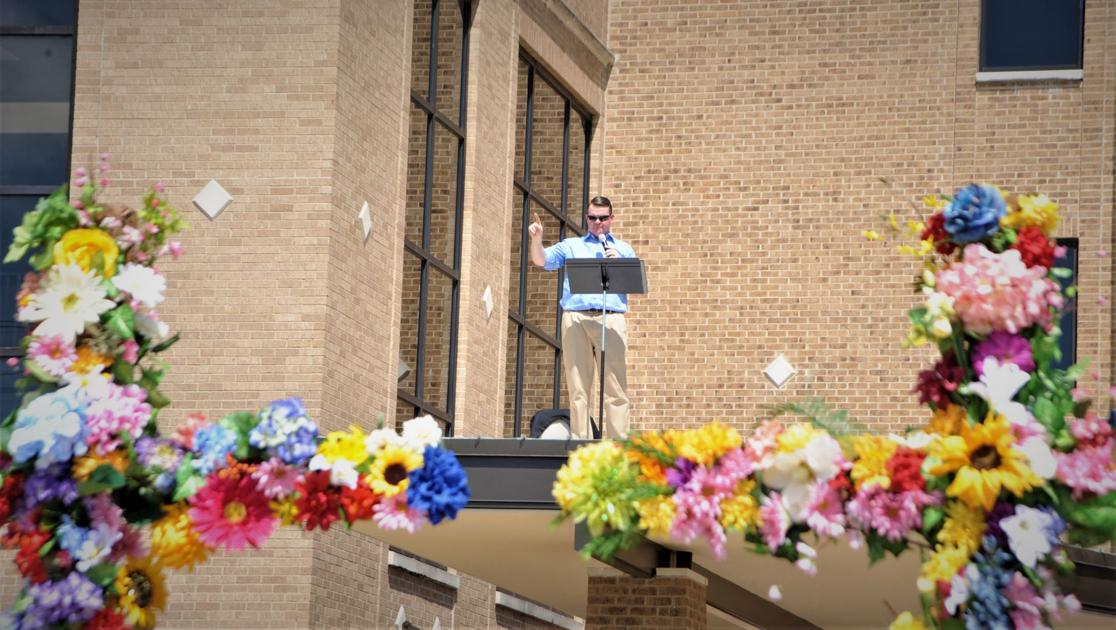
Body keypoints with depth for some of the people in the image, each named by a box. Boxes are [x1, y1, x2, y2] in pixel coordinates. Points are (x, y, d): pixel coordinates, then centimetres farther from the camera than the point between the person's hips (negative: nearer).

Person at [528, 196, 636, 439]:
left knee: (616, 386, -9)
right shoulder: (571, 246, 22)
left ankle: (618, 440, -11)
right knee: (578, 387, -3)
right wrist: (536, 240, -10)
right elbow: (541, 260, 8)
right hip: (576, 318, 0)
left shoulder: (623, 250, 23)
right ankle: (579, 441, -4)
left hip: (612, 317, 0)